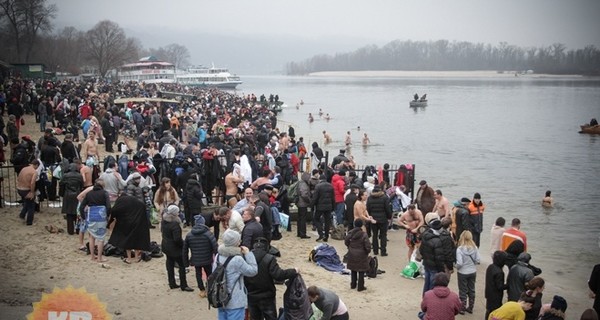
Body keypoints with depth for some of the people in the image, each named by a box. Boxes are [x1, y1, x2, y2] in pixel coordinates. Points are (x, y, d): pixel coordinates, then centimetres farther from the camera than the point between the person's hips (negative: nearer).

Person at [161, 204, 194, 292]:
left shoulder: (164, 221, -1)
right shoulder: (175, 224, -28)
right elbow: (177, 239, -28)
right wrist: (183, 244, -11)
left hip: (166, 246, 9)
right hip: (174, 248, -9)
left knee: (170, 265, 17)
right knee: (182, 266, 3)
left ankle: (172, 283, 27)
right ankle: (183, 285, 9)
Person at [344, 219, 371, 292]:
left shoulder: (350, 233, -7)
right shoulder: (364, 235, -20)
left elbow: (346, 242, 4)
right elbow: (367, 246, -18)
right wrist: (368, 251, 3)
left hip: (352, 254, 5)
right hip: (361, 255, -4)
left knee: (353, 270, 20)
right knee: (361, 272, 7)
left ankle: (353, 285, 29)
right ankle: (360, 287, 11)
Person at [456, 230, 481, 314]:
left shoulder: (460, 249, -22)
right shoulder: (474, 248, -11)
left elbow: (459, 263, -24)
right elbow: (478, 260, -8)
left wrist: (457, 267, -3)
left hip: (463, 273, -4)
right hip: (473, 272, 4)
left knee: (463, 291, 11)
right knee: (471, 290, 18)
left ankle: (462, 308, 19)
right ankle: (470, 308, 28)